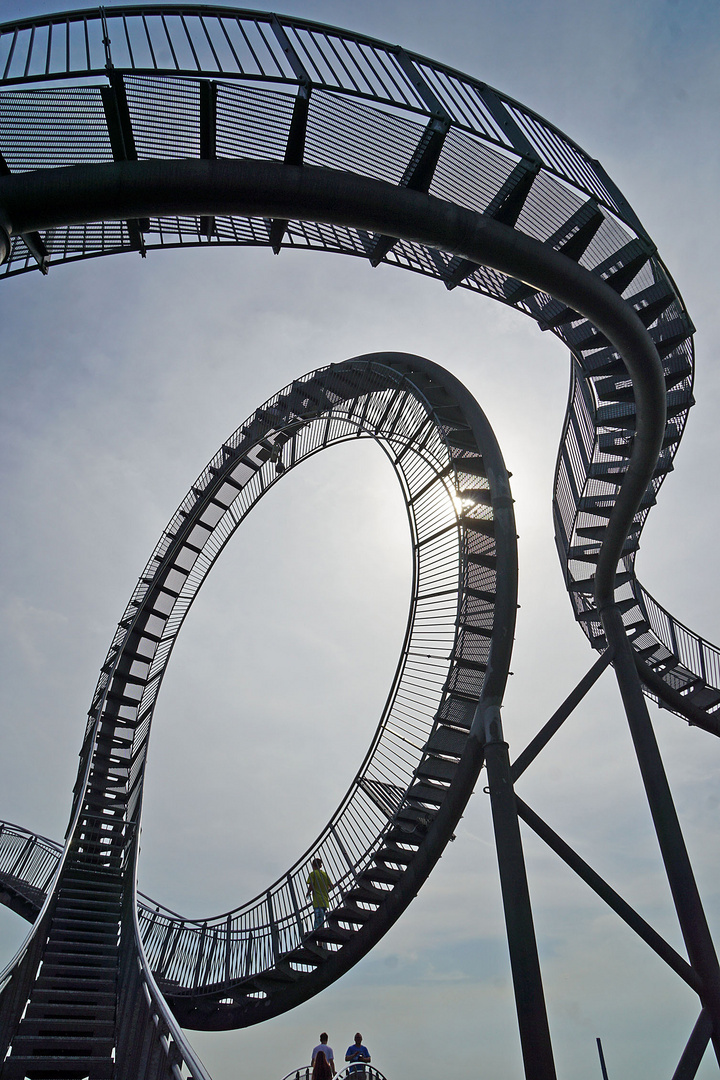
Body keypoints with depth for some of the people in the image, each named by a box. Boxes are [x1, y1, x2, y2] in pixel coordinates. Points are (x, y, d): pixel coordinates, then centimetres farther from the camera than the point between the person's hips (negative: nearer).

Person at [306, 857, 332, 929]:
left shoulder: (312, 874, -1)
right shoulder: (325, 874, 15)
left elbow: (311, 886, -12)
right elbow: (331, 886, 14)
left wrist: (308, 893, 6)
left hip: (317, 901, -6)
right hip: (325, 901, 6)